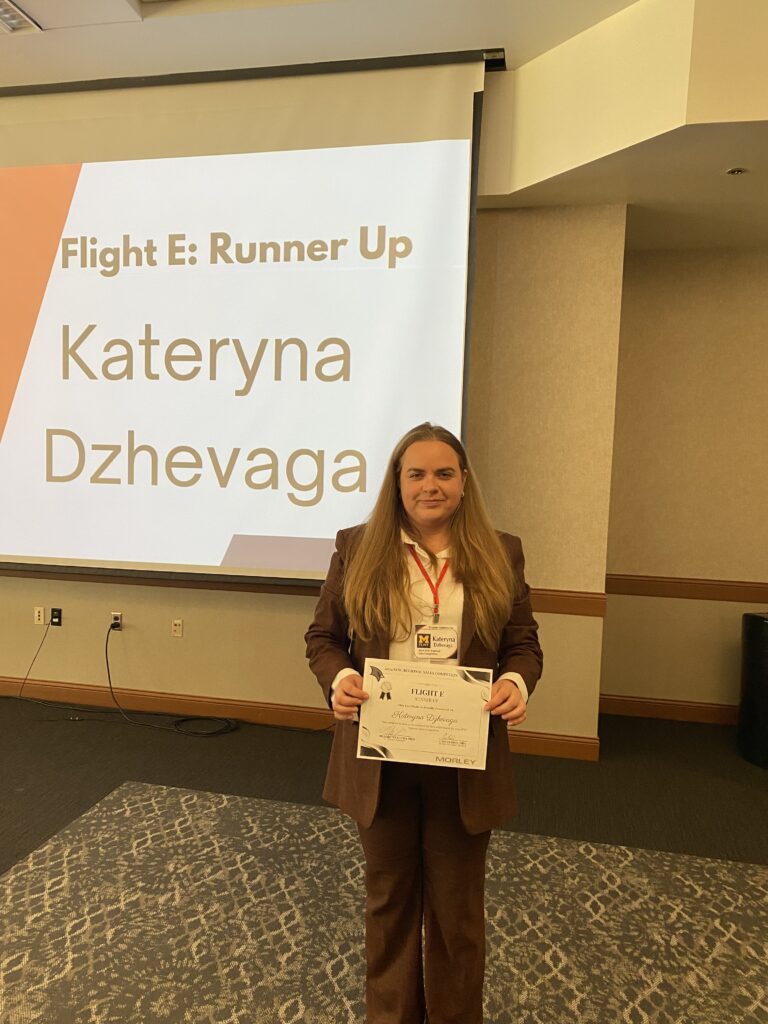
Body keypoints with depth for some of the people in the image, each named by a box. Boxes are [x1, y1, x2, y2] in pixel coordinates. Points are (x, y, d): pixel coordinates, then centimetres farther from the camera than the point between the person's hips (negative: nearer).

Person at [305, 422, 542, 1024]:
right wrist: (338, 679, -17)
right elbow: (323, 636, 2)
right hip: (381, 760, 0)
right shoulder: (357, 549, -3)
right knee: (389, 899, 21)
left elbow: (523, 642, 4)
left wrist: (516, 682, -16)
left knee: (457, 907, 18)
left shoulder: (500, 554, -1)